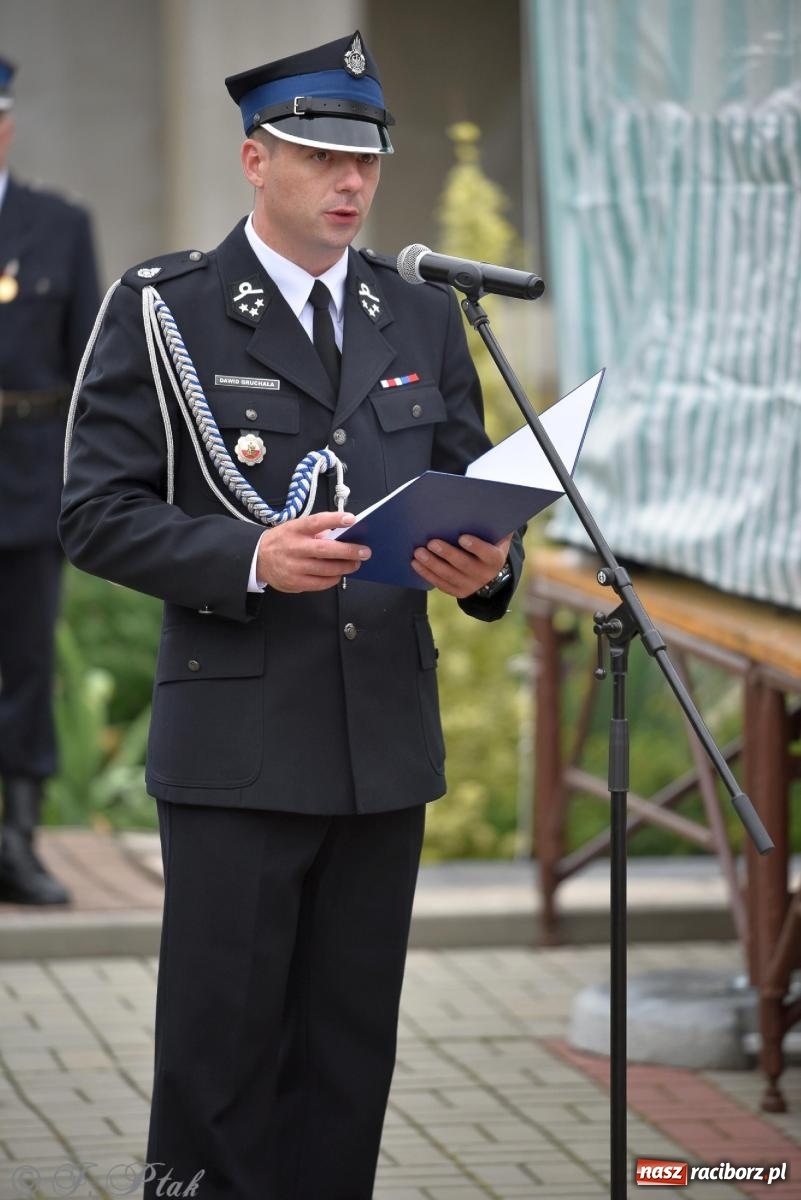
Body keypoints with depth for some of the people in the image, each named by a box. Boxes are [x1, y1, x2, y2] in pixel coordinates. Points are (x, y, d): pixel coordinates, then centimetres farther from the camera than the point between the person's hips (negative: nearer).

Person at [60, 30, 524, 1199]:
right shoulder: (163, 312, -1)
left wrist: (487, 562, -9)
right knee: (221, 1048, -4)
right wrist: (250, 560, -21)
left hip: (387, 739, 5)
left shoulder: (424, 318, 13)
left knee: (350, 1049, 8)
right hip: (239, 741, -4)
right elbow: (98, 514, -6)